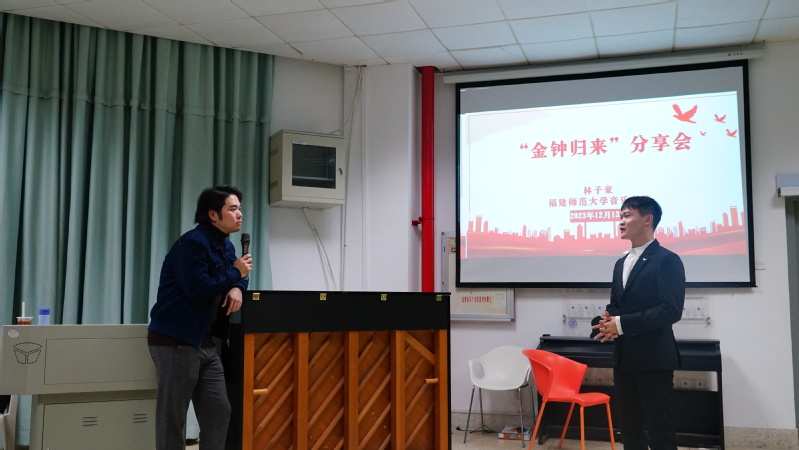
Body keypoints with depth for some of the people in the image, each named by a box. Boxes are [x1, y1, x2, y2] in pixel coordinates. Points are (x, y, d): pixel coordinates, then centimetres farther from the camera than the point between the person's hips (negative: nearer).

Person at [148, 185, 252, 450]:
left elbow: (236, 277, 23)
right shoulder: (192, 243, -16)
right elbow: (198, 291, -25)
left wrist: (237, 288, -2)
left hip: (204, 342, 9)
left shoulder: (226, 246, 13)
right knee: (172, 417, 1)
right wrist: (235, 273, -12)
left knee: (219, 412, 10)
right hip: (175, 341, -9)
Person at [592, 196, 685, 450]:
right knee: (630, 429, 14)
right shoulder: (621, 263, 16)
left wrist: (621, 324, -19)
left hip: (653, 358, -8)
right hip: (624, 358, 8)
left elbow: (671, 310, -18)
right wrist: (609, 320, -4)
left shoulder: (667, 260, -9)